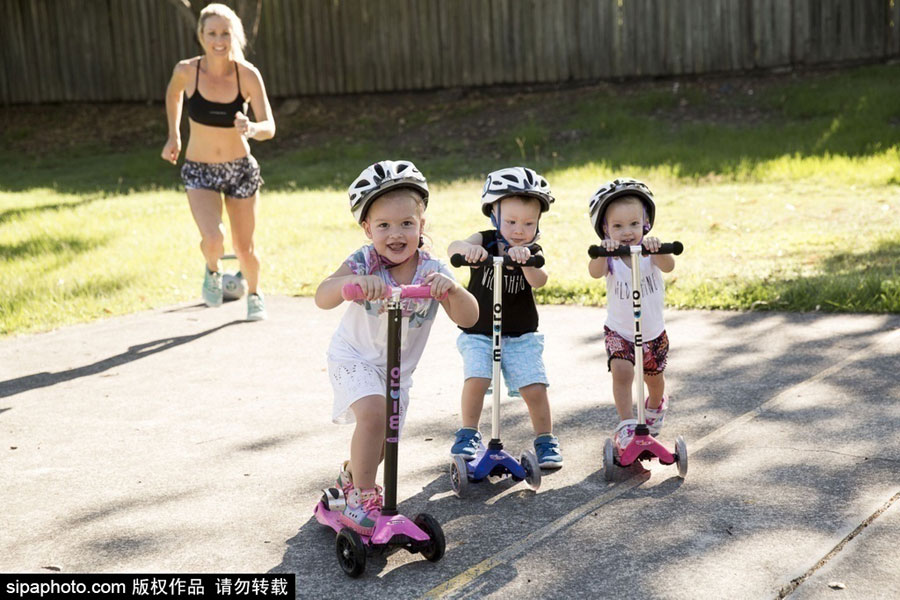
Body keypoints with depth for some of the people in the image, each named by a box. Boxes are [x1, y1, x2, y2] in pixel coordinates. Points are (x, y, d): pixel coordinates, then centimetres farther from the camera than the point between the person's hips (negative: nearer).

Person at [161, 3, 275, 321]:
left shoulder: (247, 74, -16)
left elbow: (269, 127, -21)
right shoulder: (187, 71, -14)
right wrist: (173, 136, 11)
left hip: (241, 169, 1)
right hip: (200, 172, 0)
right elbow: (173, 94, 11)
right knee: (213, 240, -24)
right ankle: (212, 271, 14)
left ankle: (254, 295, 45)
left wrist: (251, 128, -42)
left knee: (244, 248, 12)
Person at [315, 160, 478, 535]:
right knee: (373, 414, -29)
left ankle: (351, 477, 48)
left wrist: (452, 289, -48)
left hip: (397, 368, 4)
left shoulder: (432, 271, -17)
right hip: (354, 357, -4)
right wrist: (351, 282, -56)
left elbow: (467, 318, -27)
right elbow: (322, 298, -35)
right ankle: (361, 499, -11)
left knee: (382, 444, 14)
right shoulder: (364, 263, -22)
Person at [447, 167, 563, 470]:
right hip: (478, 333, -1)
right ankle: (468, 434, 0)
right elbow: (453, 248, -27)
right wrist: (466, 248, -51)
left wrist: (525, 259, -47)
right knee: (476, 380, -21)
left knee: (535, 388, -10)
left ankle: (546, 440, 12)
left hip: (521, 336, 1)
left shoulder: (532, 251, -4)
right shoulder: (485, 241, -6)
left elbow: (539, 280, -25)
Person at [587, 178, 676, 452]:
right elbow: (595, 273, -38)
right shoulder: (610, 257, -16)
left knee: (654, 378, 18)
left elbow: (668, 267, -36)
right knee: (622, 372, -24)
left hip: (653, 332, 2)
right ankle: (626, 424, -14)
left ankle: (656, 405, 51)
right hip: (619, 332, -1)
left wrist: (657, 248, -56)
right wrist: (601, 252, -59)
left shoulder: (650, 251, -15)